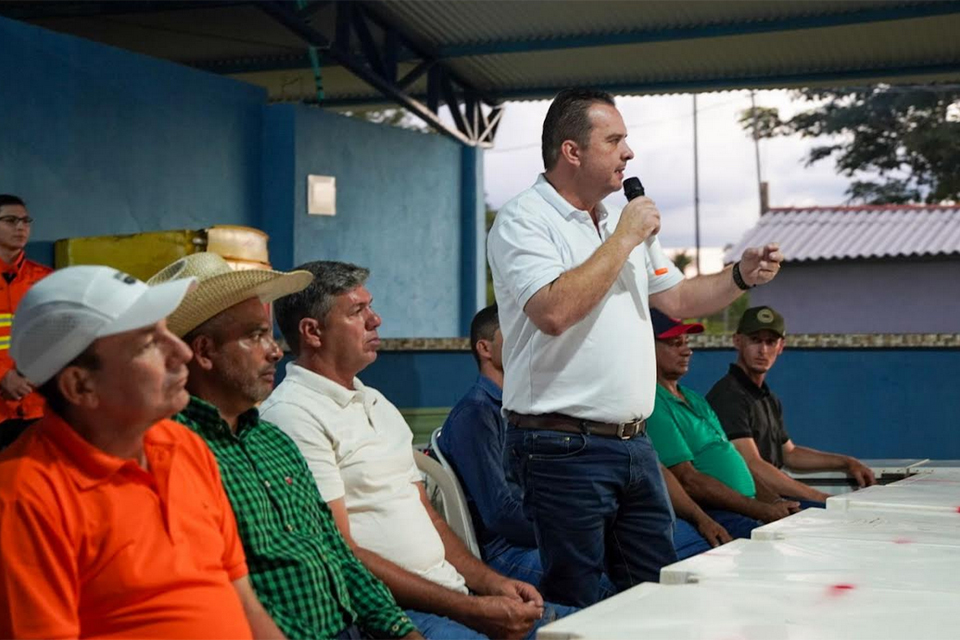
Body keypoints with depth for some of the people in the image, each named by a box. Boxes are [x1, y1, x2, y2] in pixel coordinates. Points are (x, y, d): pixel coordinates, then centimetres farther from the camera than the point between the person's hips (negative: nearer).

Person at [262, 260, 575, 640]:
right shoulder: (292, 414, -10)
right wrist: (469, 609, -16)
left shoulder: (376, 404, 19)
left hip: (453, 593, 9)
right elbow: (340, 556, -15)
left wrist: (489, 582, 4)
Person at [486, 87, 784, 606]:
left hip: (633, 443, 8)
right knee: (576, 610, -1)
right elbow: (554, 311, -26)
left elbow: (678, 299, 24)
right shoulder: (523, 221, -10)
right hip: (564, 447, -8)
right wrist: (624, 238, -15)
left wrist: (742, 276, 6)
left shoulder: (623, 221, 16)